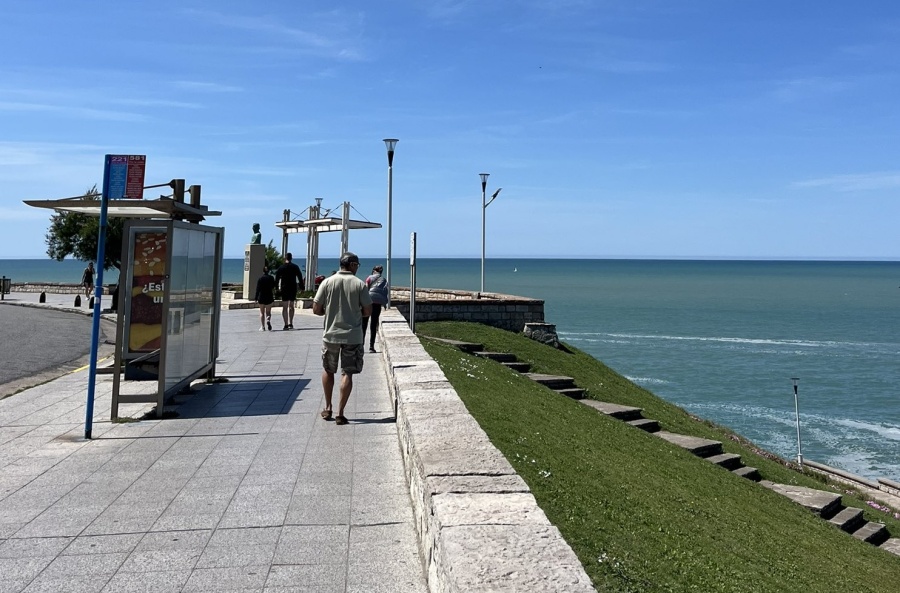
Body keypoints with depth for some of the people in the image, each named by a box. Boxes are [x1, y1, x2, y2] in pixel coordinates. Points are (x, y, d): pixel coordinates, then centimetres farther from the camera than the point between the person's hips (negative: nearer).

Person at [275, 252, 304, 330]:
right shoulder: (295, 267, 0)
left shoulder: (281, 267, -3)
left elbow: (276, 279, -1)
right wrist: (301, 286, 8)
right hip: (293, 288, 2)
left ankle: (286, 324, -1)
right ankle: (290, 324, 11)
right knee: (291, 306, 14)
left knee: (284, 307, 4)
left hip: (284, 288, -2)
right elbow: (300, 278, 2)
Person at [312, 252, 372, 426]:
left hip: (330, 335, 2)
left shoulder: (327, 282, -3)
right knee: (347, 373, 4)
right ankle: (340, 413, 4)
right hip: (352, 336, -2)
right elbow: (368, 311, -4)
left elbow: (316, 309, -3)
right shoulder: (359, 284, -6)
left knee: (328, 371, 20)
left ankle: (328, 408, 28)